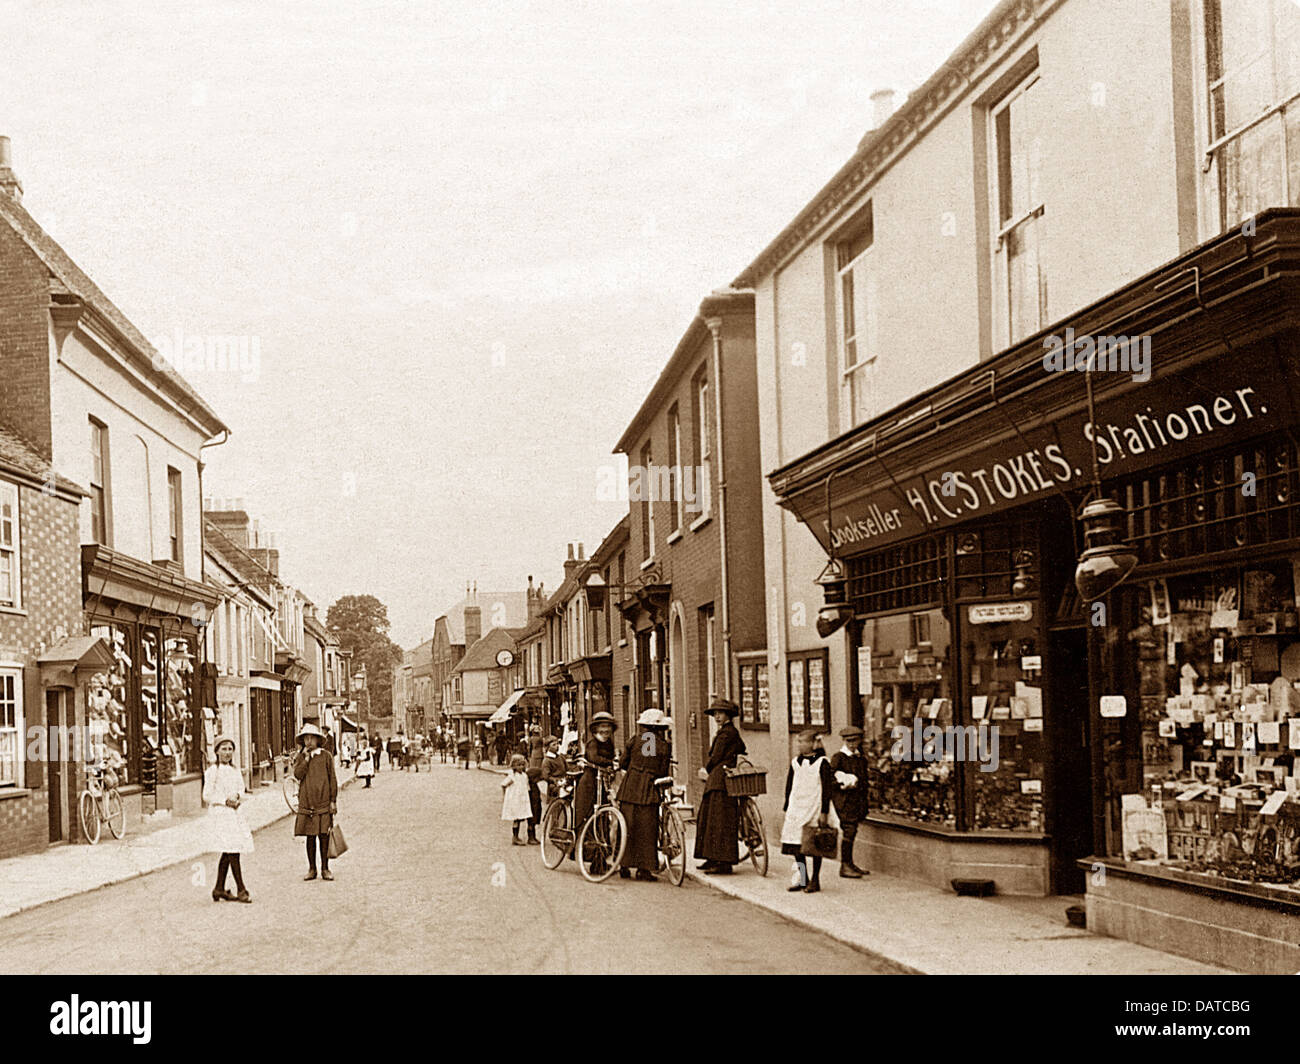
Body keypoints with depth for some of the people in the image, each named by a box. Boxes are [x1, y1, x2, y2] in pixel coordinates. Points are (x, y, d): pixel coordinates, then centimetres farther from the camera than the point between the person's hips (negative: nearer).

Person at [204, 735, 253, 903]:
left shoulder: (235, 771, 15)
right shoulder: (212, 771, -4)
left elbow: (241, 791, 14)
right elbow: (207, 796, -6)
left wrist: (237, 797, -8)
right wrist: (225, 801, -16)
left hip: (234, 813, 7)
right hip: (219, 814, -7)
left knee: (227, 853, 10)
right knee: (233, 851, -12)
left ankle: (219, 889, 19)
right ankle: (241, 890, -12)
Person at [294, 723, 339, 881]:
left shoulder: (326, 756, 3)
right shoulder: (301, 757, 9)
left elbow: (332, 779, 4)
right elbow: (297, 774, -8)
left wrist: (333, 800, 0)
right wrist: (306, 757, -8)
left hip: (324, 802, -1)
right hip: (306, 802, 2)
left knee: (324, 836, 1)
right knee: (310, 836, 5)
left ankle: (325, 868, 10)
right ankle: (312, 869, 14)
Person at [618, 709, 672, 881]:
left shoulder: (636, 740, 2)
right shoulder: (665, 746, 0)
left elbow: (624, 762, 10)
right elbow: (663, 772, 1)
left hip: (630, 787, 1)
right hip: (649, 790, -1)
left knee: (628, 827, 8)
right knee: (647, 830, 3)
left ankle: (625, 866, 12)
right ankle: (644, 869, 1)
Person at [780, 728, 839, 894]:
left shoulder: (822, 763, -6)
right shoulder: (795, 762, 9)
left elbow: (827, 789, -7)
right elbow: (789, 787, 14)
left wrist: (824, 812, -11)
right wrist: (787, 809, 12)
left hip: (815, 809, -5)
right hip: (797, 809, 5)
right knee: (796, 845, 1)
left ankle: (815, 881, 10)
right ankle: (802, 879, 12)